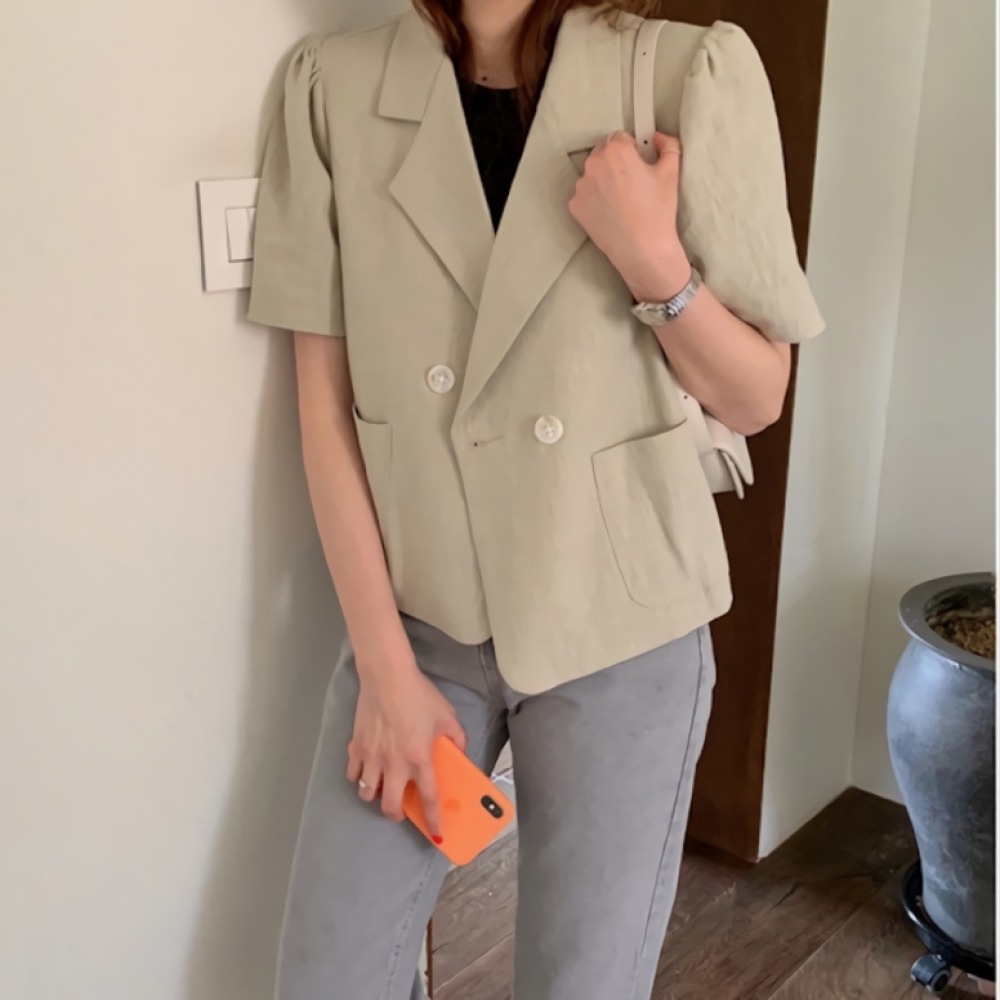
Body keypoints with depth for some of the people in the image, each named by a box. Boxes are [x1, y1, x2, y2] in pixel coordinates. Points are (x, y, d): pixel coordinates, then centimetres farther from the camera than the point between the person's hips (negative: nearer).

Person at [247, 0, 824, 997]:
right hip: (415, 607, 2)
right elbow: (324, 399, -4)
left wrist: (651, 260, -20)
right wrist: (385, 667, -5)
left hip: (617, 623, -1)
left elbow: (756, 399, -2)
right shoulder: (333, 86, -5)